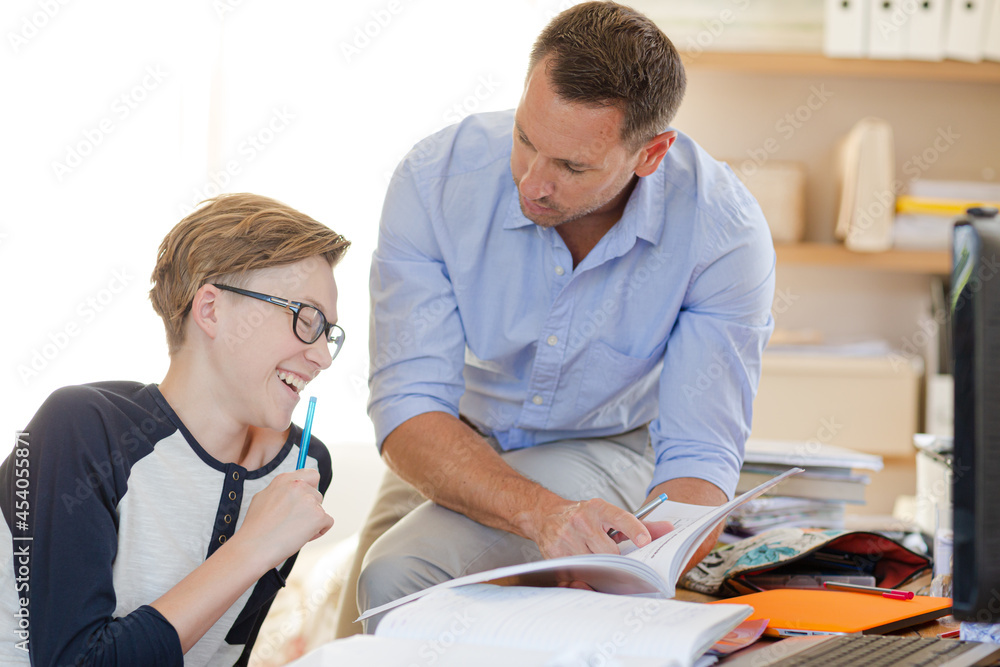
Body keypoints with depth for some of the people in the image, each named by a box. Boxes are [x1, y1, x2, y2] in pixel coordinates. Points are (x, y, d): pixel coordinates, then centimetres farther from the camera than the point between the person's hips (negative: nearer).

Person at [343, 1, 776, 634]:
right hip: (461, 450, 3)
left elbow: (699, 461, -27)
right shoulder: (437, 180, -26)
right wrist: (544, 513, -50)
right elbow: (409, 412, -30)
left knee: (399, 576, -25)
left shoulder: (725, 232, -28)